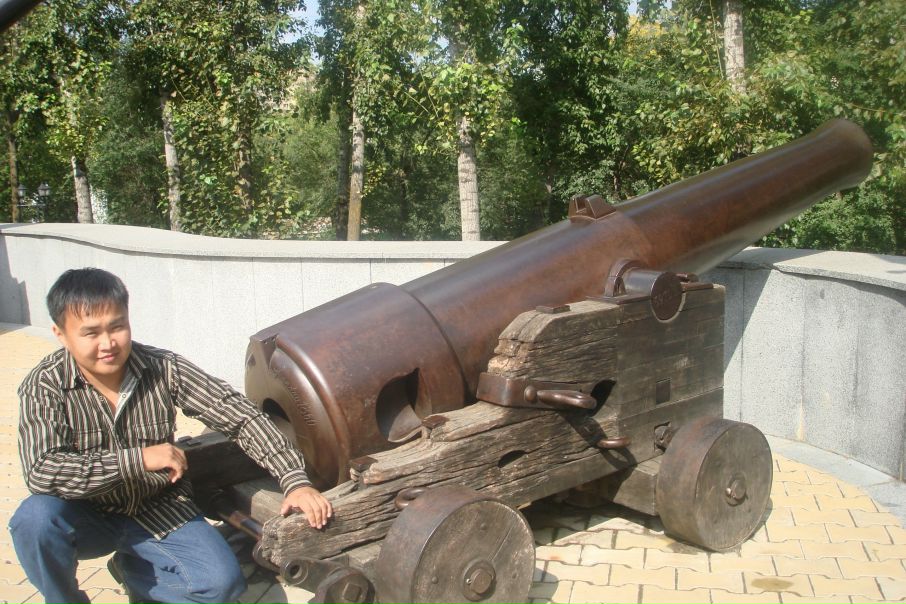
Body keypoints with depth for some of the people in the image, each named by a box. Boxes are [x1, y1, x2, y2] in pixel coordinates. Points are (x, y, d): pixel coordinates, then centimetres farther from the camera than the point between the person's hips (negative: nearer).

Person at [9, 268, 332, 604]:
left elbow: (239, 415, -16)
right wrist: (138, 459, -34)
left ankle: (132, 567, 10)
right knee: (35, 519, -32)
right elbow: (40, 472, -31)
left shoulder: (164, 369, -16)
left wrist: (295, 481, -25)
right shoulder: (44, 387, -18)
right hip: (88, 516, 0)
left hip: (157, 509, 1)